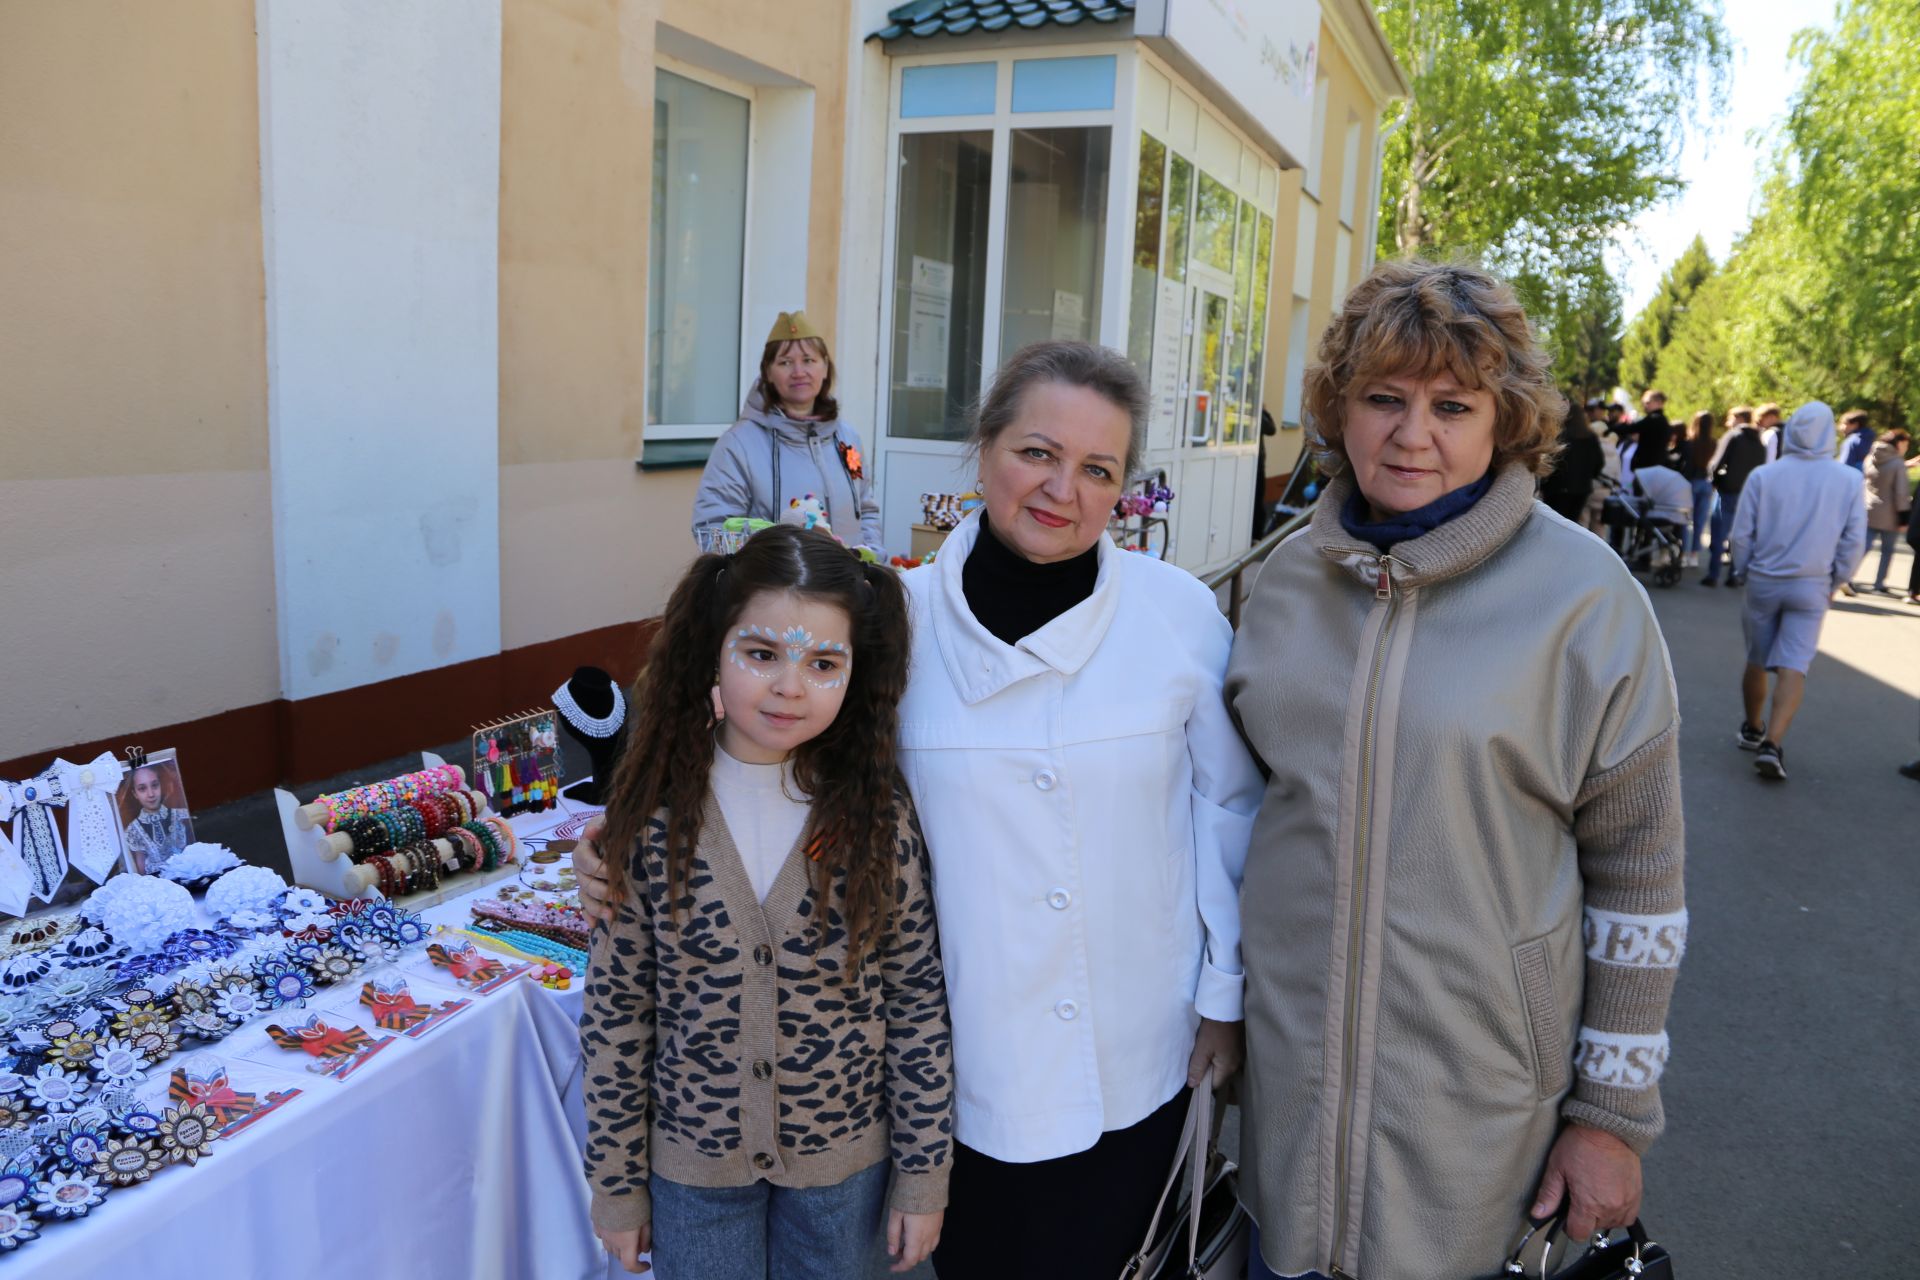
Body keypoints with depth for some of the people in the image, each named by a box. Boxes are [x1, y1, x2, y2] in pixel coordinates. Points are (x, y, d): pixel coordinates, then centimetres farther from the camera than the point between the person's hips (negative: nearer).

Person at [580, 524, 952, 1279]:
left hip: (843, 1156, 0)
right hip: (693, 1158, 0)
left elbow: (918, 1004, -8)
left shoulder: (878, 820, -15)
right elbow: (616, 1007, -6)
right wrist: (616, 1181, -1)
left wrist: (924, 1176, -3)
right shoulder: (655, 816, -14)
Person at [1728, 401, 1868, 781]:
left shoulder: (1763, 476, -8)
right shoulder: (1849, 480, -7)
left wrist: (1744, 571, 12)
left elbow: (1741, 534, -4)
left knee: (1757, 660, 16)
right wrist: (1837, 581, 12)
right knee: (1794, 667, -3)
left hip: (1764, 582, 1)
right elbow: (1855, 541, -2)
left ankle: (1753, 729, 32)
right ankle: (1771, 745, -15)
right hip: (1812, 587, -1)